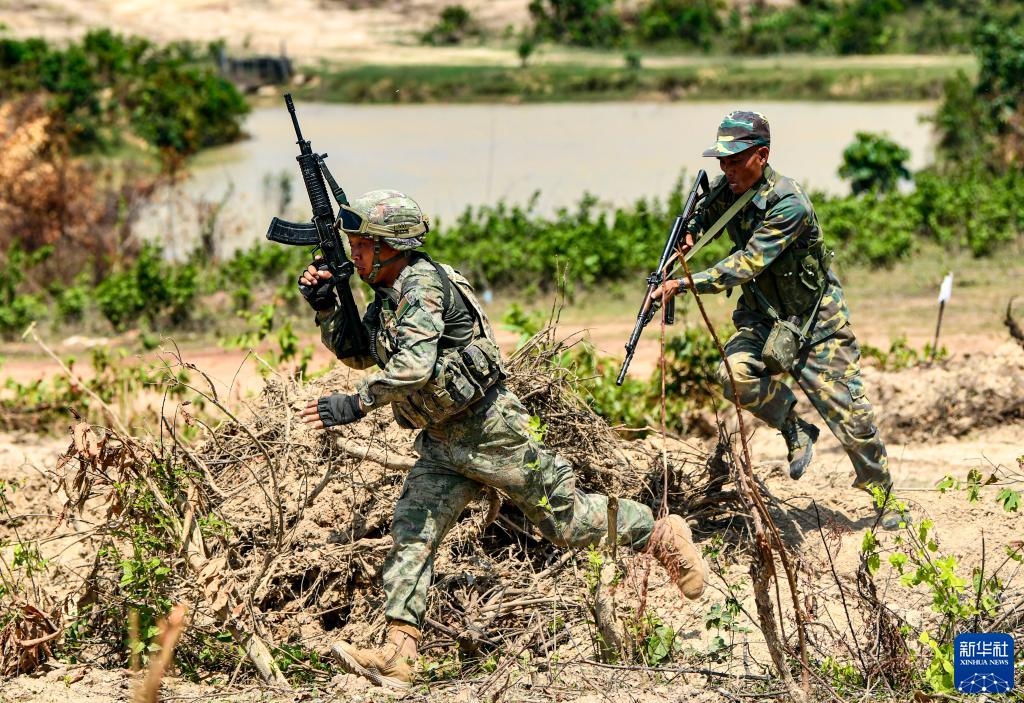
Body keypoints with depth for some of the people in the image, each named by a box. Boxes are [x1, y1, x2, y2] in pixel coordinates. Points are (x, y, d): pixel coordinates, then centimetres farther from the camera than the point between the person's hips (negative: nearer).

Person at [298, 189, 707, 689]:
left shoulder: (422, 283, -20)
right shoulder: (388, 295, 9)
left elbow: (413, 365, -33)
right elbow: (360, 355, 22)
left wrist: (355, 404, -31)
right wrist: (325, 307, 7)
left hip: (490, 432, -9)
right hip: (443, 443, 9)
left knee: (568, 521, 2)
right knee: (410, 536, -4)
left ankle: (662, 535, 23)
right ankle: (396, 656, -8)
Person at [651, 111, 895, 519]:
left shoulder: (788, 204, -27)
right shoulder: (724, 190, -5)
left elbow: (747, 264, -33)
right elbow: (702, 219, 18)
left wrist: (684, 285, -37)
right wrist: (688, 234, -6)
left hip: (816, 321, -5)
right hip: (762, 317, 5)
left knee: (851, 419, -2)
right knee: (735, 375, -27)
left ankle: (883, 495, 21)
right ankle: (794, 430, 1)